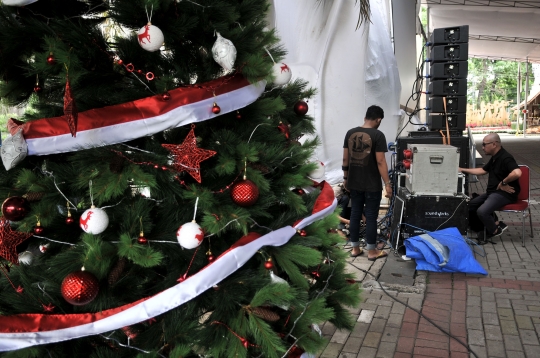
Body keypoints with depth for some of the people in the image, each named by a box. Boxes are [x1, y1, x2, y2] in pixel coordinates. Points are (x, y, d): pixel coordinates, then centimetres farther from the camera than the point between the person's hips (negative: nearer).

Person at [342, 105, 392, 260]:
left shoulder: (350, 133, 2)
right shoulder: (378, 135, -13)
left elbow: (345, 159, 6)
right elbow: (380, 162, -16)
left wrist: (345, 178, 16)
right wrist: (387, 183, -11)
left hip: (354, 183, 5)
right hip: (372, 184, -5)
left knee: (355, 214, 12)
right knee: (371, 216, 4)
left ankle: (355, 248, 20)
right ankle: (371, 251, 13)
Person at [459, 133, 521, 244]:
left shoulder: (505, 158, -19)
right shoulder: (494, 158, 14)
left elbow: (517, 173, -37)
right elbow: (483, 170, 28)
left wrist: (503, 183, -22)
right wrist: (463, 170, 26)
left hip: (504, 193, -11)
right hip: (492, 191, 11)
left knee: (482, 211, -27)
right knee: (471, 206, 10)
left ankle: (494, 231, 2)